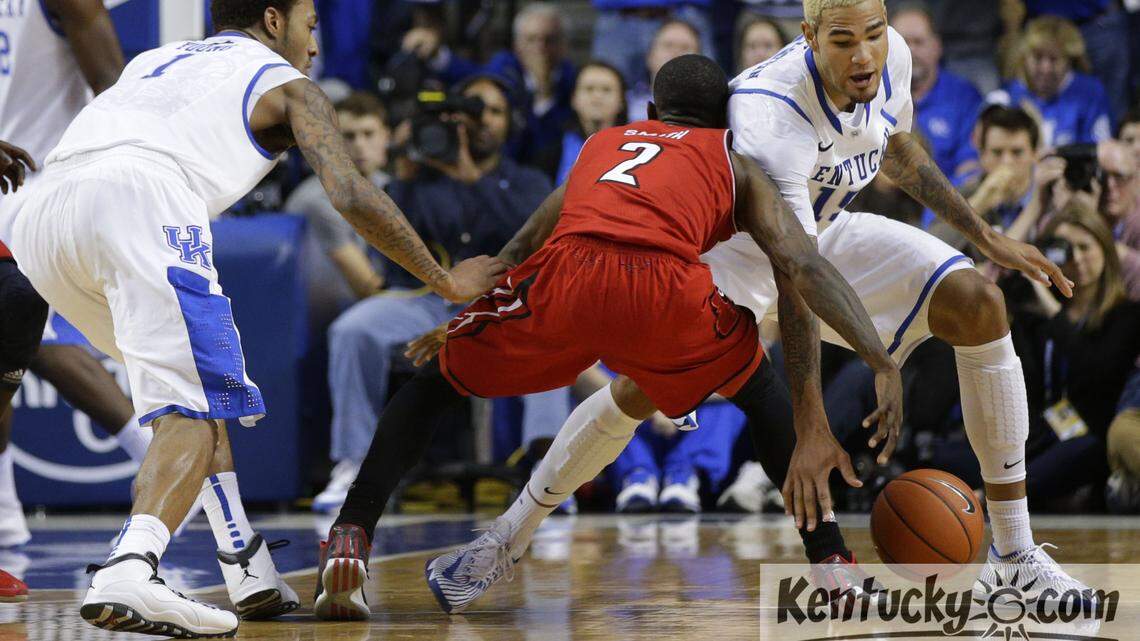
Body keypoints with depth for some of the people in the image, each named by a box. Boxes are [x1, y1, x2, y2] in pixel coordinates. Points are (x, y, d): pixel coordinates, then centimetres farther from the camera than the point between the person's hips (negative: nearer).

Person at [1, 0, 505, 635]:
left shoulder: (152, 59, 39)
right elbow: (352, 196, 11)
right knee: (197, 407, -9)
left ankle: (249, 571, 17)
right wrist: (445, 281, 20)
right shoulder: (288, 84, 21)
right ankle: (128, 574, -35)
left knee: (195, 384, 23)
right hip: (141, 197, -7)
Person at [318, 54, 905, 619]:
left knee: (434, 383, 24)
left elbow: (517, 250, 46)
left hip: (565, 272, 1)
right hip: (668, 292, -1)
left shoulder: (603, 143, 39)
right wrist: (882, 362, 11)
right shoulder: (734, 164, 31)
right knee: (761, 392, 29)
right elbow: (801, 266, 15)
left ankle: (350, 538, 4)